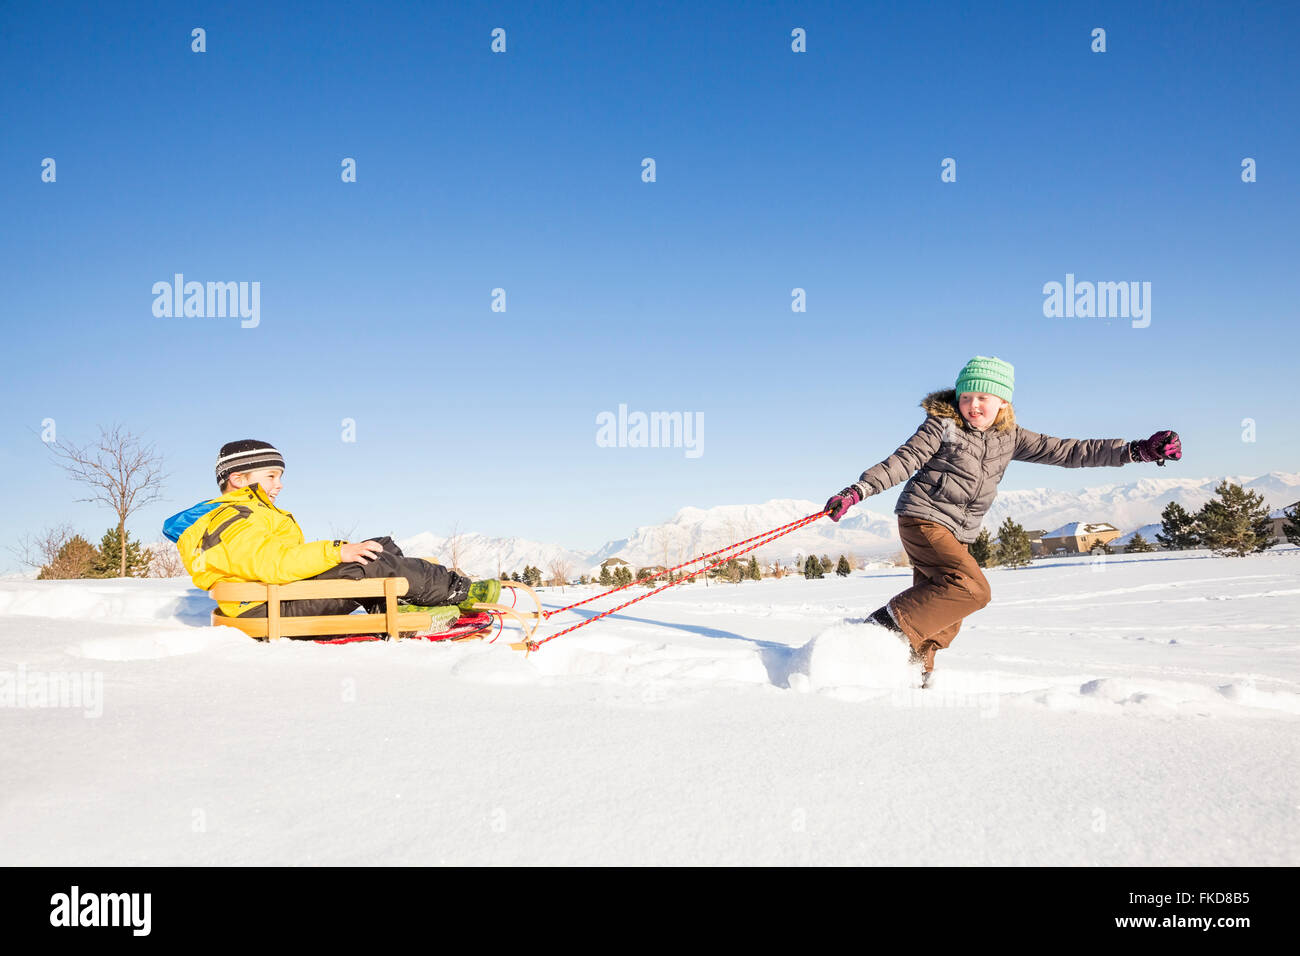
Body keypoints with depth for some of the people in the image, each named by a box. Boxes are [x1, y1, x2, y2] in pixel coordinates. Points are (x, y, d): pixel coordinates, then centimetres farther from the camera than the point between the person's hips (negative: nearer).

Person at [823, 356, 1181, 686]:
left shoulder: (1009, 438, 8)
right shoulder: (943, 425, -6)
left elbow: (1065, 452, 7)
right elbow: (903, 461, -11)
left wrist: (1137, 450, 1)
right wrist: (856, 491, -24)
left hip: (957, 535, 7)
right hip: (923, 519, -7)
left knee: (943, 612, 5)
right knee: (972, 588, -24)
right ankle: (891, 625, -21)